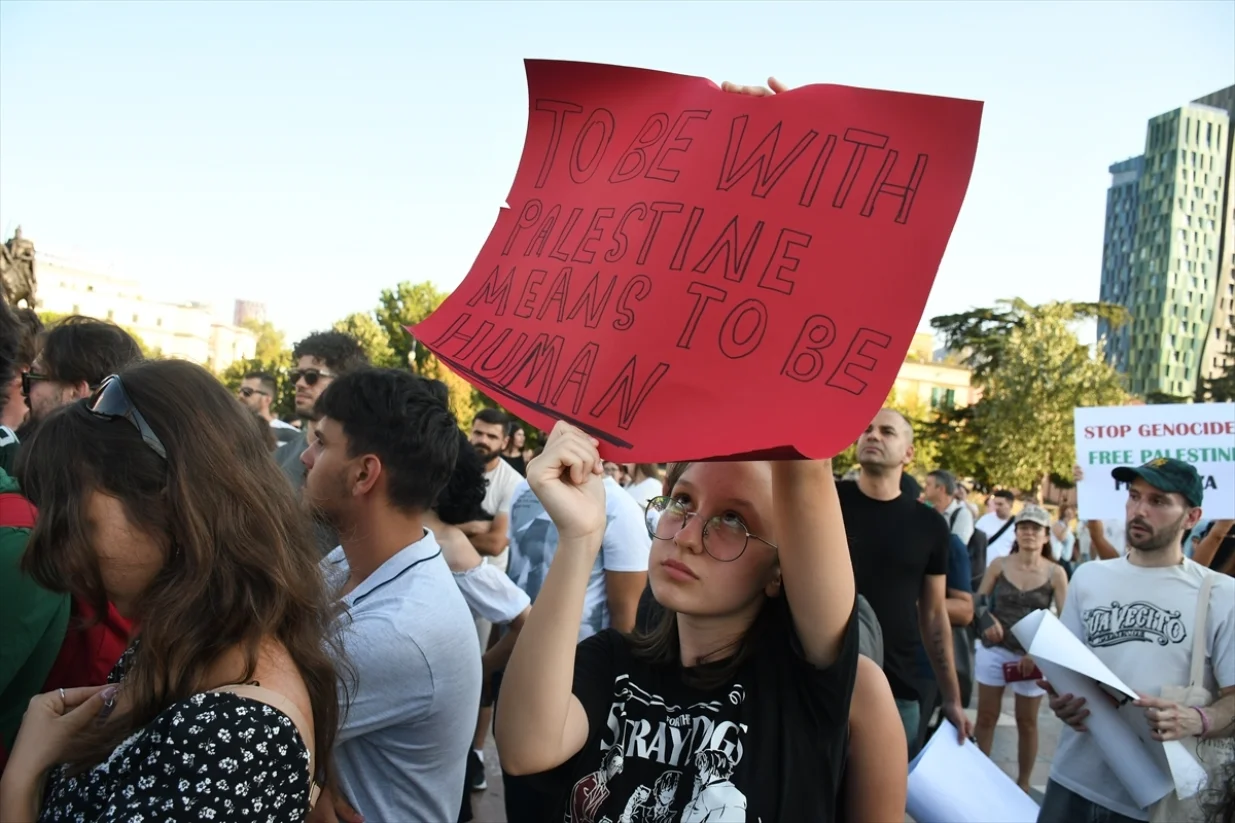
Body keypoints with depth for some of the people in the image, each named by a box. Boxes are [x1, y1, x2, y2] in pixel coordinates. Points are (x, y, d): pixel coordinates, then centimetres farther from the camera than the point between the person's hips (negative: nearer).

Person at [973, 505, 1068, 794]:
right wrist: (988, 619, -16)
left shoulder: (1055, 573, -7)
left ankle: (1023, 783, 25)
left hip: (1033, 654, -1)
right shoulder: (999, 565, -3)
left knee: (1027, 721, 12)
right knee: (986, 716, 9)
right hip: (994, 650, 1)